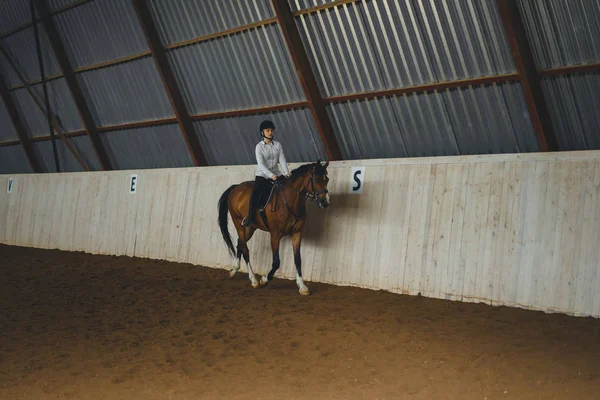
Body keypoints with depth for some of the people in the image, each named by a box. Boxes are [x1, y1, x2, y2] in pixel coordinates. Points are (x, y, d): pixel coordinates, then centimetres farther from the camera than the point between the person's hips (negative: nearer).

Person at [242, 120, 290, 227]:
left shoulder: (277, 145, 6)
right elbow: (261, 164, -15)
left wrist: (286, 173, -19)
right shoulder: (259, 147, -6)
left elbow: (282, 160, -2)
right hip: (262, 175, -4)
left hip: (275, 174, 4)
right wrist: (271, 175, -28)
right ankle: (249, 217, -20)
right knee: (255, 193, -26)